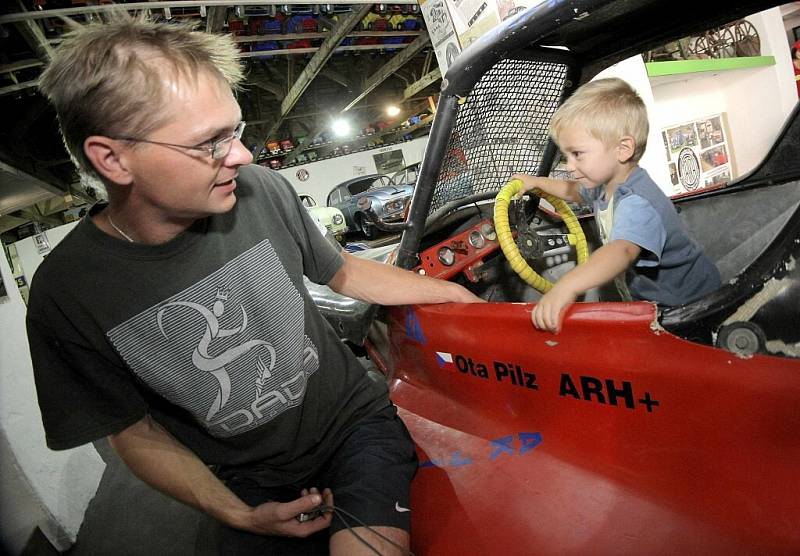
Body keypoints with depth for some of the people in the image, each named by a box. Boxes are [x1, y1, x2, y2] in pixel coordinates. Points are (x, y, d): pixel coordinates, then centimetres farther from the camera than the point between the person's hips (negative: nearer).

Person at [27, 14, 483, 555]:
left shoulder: (263, 191, -15)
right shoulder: (67, 293, -17)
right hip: (254, 484, 1)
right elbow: (134, 431, -4)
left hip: (358, 419, 0)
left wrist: (455, 293, 5)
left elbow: (343, 271, 4)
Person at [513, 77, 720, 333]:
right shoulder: (605, 184, -1)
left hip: (689, 302, -8)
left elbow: (622, 251, -55)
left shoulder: (637, 203, -33)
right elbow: (575, 191, 26)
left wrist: (567, 286, -70)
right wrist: (536, 182, 23)